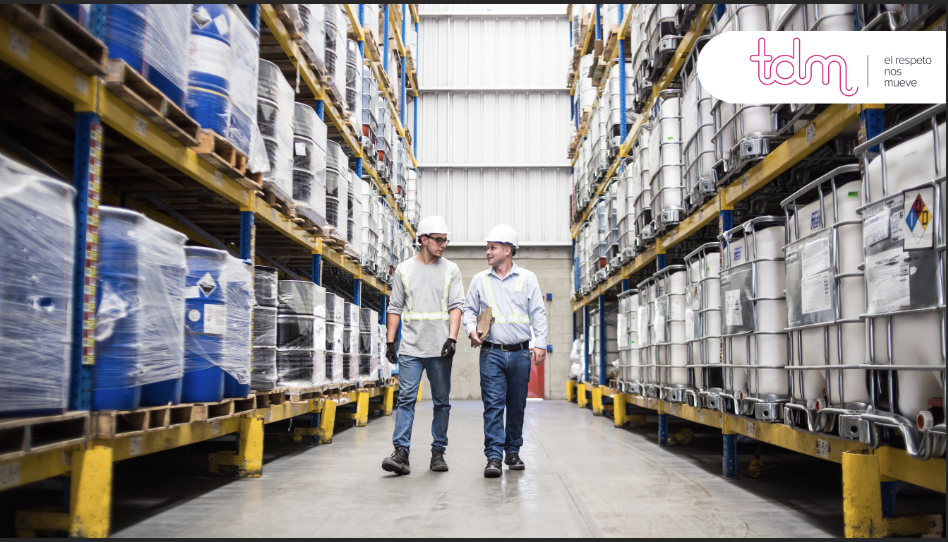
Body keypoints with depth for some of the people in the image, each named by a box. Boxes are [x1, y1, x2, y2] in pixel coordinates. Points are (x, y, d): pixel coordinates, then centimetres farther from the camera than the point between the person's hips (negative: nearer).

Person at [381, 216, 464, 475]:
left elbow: (456, 306, 1)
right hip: (410, 348, 0)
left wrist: (452, 338, -12)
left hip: (440, 349, 0)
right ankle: (401, 453, -6)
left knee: (442, 402, 6)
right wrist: (390, 341, 3)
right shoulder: (404, 269, 8)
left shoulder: (451, 270, 7)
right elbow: (395, 308, 9)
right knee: (406, 399, -6)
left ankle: (438, 452, 15)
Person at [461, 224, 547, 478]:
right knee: (493, 405, -8)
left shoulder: (527, 278, 7)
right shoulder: (480, 280, 10)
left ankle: (513, 452, 23)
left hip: (520, 353, 0)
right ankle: (493, 457, -7)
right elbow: (469, 309, 13)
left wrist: (540, 344, -4)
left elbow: (538, 313, 5)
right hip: (491, 352, 0)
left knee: (517, 405, 8)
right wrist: (472, 330, -7)